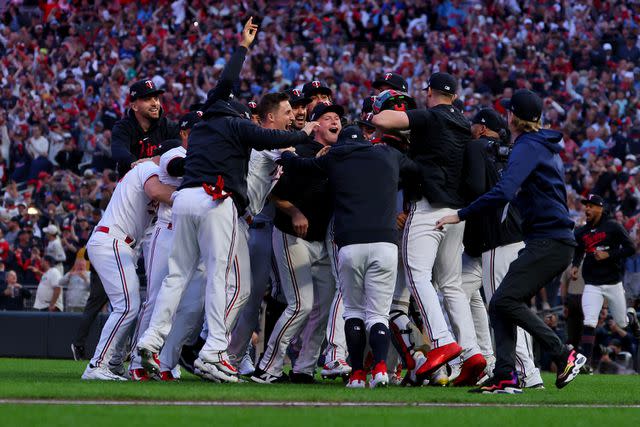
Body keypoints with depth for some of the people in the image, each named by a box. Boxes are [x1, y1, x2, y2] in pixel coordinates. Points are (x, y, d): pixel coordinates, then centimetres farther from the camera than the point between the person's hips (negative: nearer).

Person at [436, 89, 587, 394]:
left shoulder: (527, 147, -10)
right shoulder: (547, 148, 21)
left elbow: (503, 192, -23)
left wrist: (461, 215, -19)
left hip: (548, 242, -10)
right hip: (555, 241, 10)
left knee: (505, 300, -17)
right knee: (500, 305, 3)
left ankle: (564, 356, -14)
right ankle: (505, 377, -6)